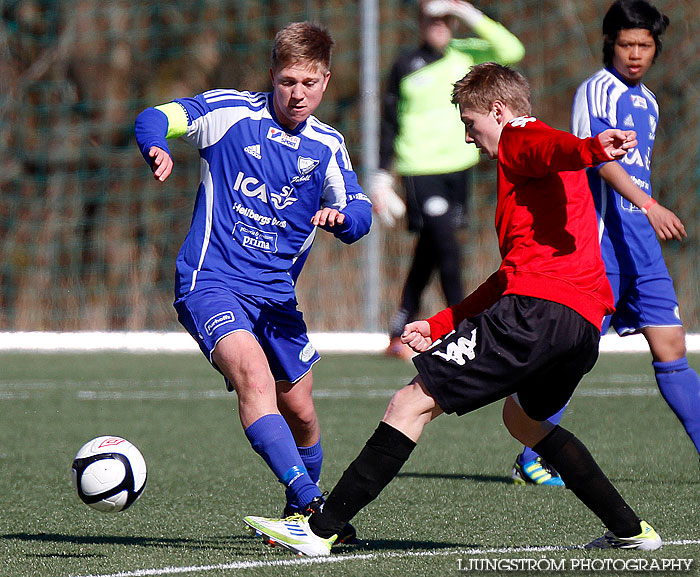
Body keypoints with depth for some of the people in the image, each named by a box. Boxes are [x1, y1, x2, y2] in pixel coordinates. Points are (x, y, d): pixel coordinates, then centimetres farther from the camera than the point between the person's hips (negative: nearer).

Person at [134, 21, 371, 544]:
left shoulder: (328, 146, 9)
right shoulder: (232, 111, -3)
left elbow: (360, 216, 2)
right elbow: (154, 119, -3)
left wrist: (340, 216, -22)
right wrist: (159, 151, -27)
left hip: (276, 295, 5)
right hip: (211, 281, -5)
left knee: (299, 411, 11)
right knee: (253, 375, -29)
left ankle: (301, 517, 36)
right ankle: (307, 500, -37)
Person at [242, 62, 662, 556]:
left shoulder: (520, 141, 6)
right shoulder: (534, 163, 34)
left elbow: (554, 146, -21)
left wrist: (592, 148, -44)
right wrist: (440, 326, 34)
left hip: (537, 307, -10)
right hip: (587, 321, 10)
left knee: (415, 402, -7)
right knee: (523, 416, 33)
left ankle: (321, 528, -13)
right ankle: (630, 529, 26)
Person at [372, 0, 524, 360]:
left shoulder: (465, 54, 5)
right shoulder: (406, 67, -2)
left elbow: (511, 50, -7)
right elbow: (390, 124, 3)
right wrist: (382, 175, 1)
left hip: (458, 166, 4)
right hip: (420, 170, -4)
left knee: (429, 254, 10)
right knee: (447, 248, -14)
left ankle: (399, 335, 22)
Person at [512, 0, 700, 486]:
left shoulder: (647, 102, 19)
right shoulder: (596, 90, -7)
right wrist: (649, 205, -32)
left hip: (642, 244, 7)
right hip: (600, 243, -7)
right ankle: (529, 459, 4)